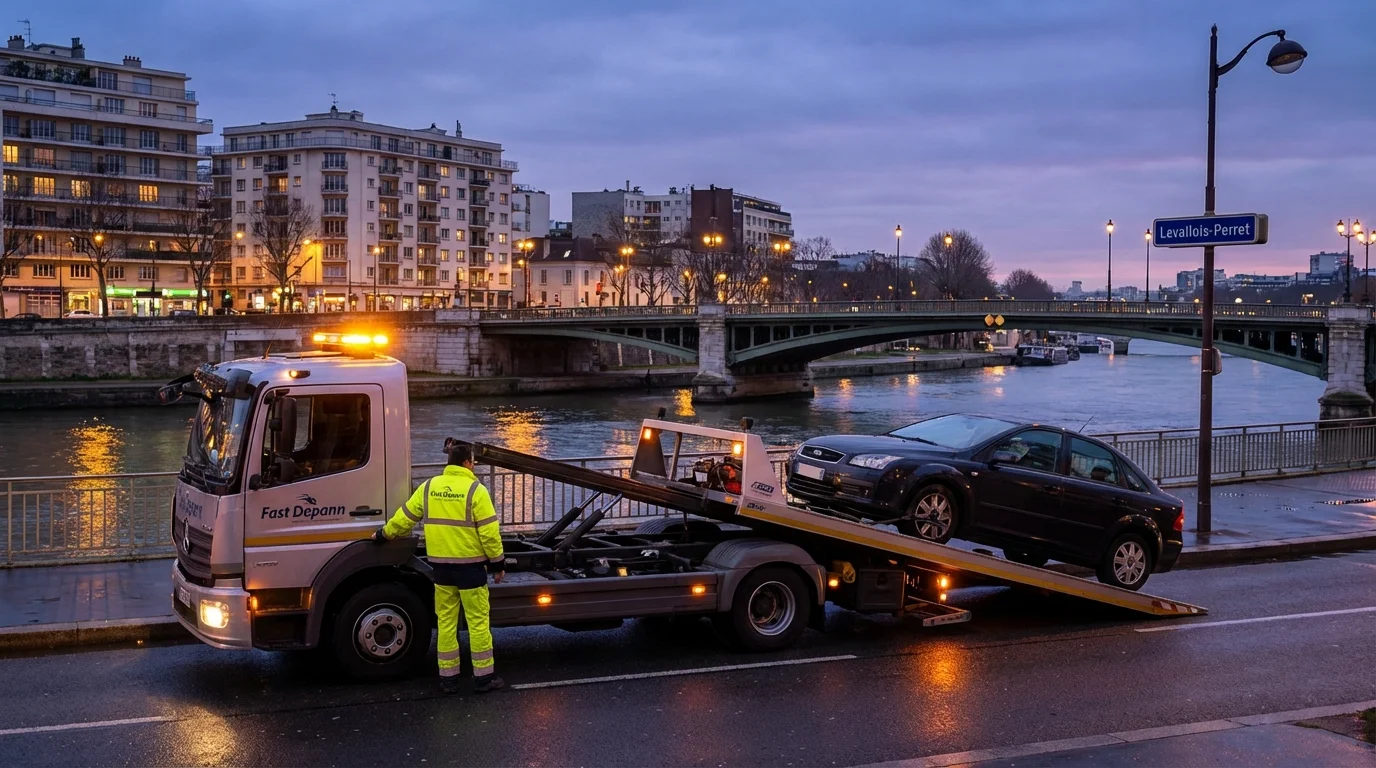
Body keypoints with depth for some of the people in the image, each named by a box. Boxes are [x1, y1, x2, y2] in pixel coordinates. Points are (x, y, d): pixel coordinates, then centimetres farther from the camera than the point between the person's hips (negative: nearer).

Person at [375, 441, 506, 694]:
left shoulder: (429, 487, 4)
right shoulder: (475, 490, -11)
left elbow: (405, 516, 11)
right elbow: (489, 531, -12)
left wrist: (385, 534, 28)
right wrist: (498, 563, -3)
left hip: (441, 564, 5)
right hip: (470, 564, -5)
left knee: (446, 621, 11)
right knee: (478, 621, 3)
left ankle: (448, 677, 16)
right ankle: (484, 676, 7)